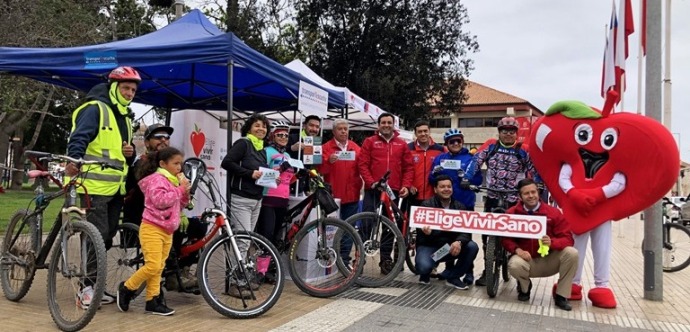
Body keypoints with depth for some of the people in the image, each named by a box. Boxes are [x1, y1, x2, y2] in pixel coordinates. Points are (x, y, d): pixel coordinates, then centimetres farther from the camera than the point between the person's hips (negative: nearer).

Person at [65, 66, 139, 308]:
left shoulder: (124, 117, 20)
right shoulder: (95, 109, -6)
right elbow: (79, 137, -20)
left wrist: (130, 153, 3)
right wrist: (74, 160, -38)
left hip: (116, 187, 9)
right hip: (95, 185, -9)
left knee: (108, 236, 11)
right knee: (98, 235, -9)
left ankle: (91, 284, 22)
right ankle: (87, 286, 2)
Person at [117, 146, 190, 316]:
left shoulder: (173, 181, 18)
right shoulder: (156, 179, -10)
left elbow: (180, 205, 21)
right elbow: (160, 200, -25)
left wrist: (185, 192, 2)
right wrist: (179, 189, -19)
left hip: (167, 231, 9)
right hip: (152, 228, -9)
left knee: (158, 268, 8)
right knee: (153, 266, -14)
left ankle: (153, 301, 12)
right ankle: (126, 287, 6)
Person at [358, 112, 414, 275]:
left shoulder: (401, 144, 11)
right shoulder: (370, 141, 5)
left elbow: (408, 167, 9)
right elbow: (362, 164, -2)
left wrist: (406, 185, -3)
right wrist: (371, 182, -13)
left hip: (393, 190, 2)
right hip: (373, 189, -2)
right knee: (366, 222, -3)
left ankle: (386, 258, 17)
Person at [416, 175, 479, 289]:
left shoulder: (459, 206, 3)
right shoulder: (427, 205, -6)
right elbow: (420, 228, -15)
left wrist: (459, 241, -31)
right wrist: (426, 232, -41)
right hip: (429, 246, -4)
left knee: (472, 247, -22)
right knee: (423, 267, -33)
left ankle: (451, 276, -3)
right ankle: (425, 273, 8)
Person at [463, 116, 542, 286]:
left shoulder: (523, 152, 2)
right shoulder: (490, 148, 4)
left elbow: (535, 171, 4)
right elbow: (476, 161, -4)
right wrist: (466, 179, -18)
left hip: (514, 200, -1)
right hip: (492, 198, 1)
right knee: (486, 232, 3)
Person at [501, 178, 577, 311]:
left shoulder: (553, 212, -6)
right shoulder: (512, 213, -4)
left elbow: (567, 238, -8)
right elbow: (505, 238, -3)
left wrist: (552, 242, -31)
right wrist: (517, 249, -24)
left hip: (549, 260, 1)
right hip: (527, 260, -1)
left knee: (571, 253, -27)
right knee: (514, 265, -36)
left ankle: (561, 296, -9)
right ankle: (524, 287, 4)